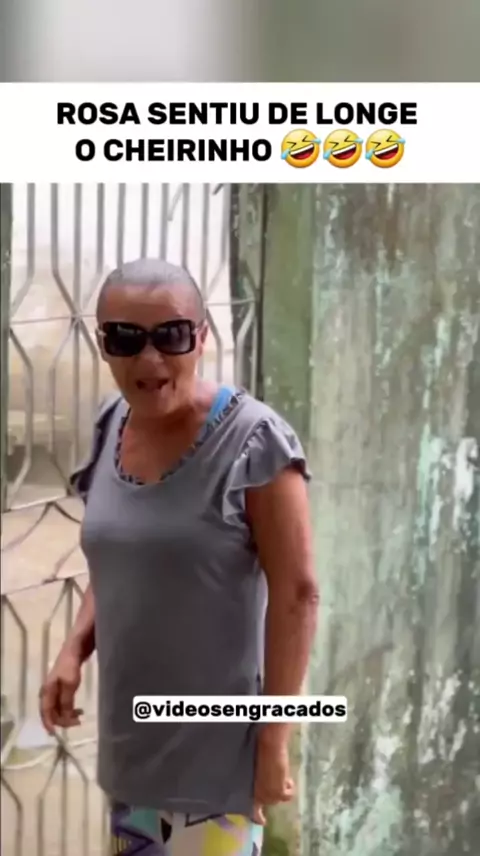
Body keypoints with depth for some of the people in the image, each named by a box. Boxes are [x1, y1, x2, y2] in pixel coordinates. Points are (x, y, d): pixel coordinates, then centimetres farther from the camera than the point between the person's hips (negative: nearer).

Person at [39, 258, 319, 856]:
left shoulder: (252, 440, -18)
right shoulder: (111, 427, 2)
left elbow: (296, 593, -16)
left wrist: (274, 735, -16)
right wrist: (74, 650, 0)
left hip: (217, 743, -6)